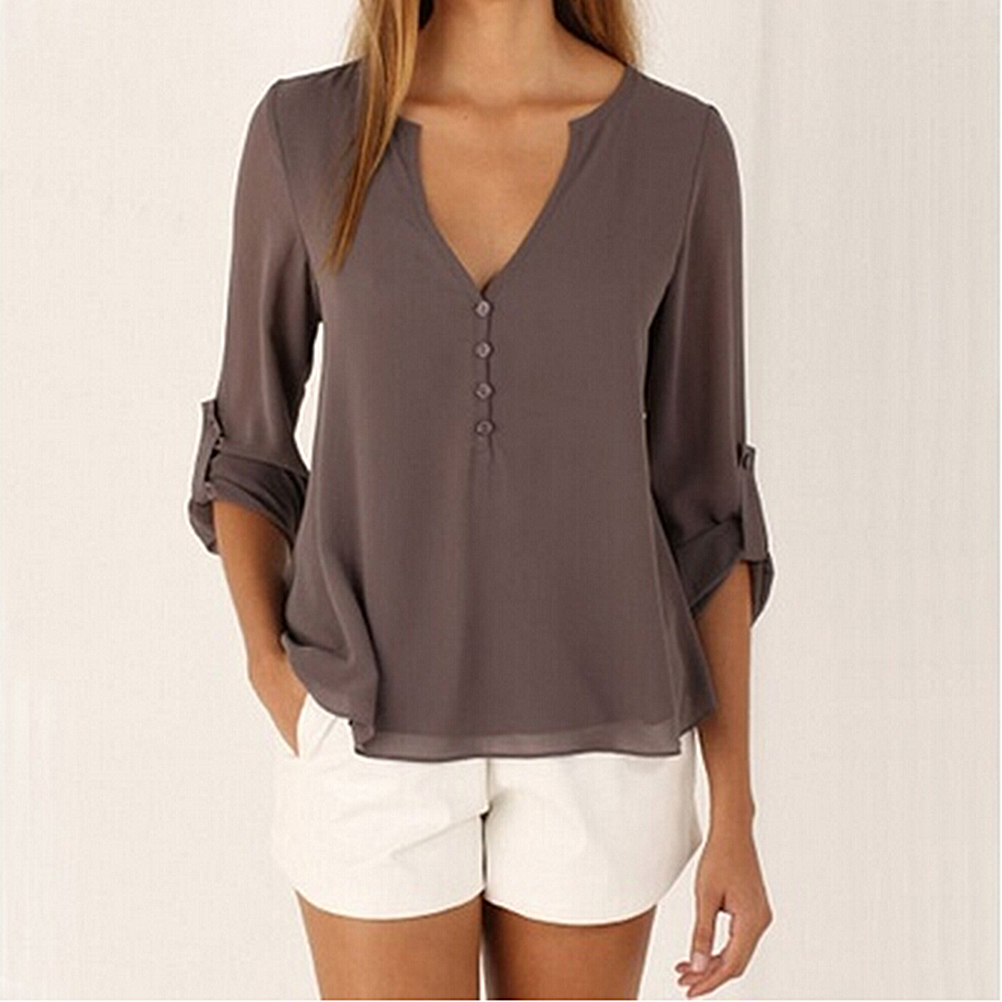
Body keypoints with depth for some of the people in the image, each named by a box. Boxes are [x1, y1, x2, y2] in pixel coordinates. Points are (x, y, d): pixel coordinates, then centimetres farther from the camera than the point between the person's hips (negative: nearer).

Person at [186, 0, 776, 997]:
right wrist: (271, 670, -9)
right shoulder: (305, 131, -4)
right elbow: (248, 442, 7)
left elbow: (703, 487, -1)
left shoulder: (680, 147, -4)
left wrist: (733, 808, -2)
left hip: (591, 732, 1)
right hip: (378, 731, 0)